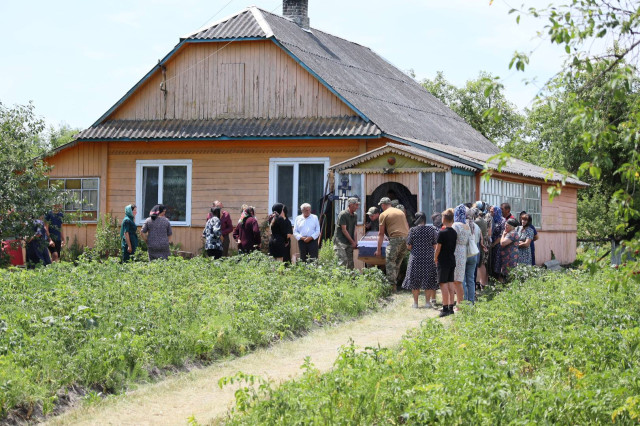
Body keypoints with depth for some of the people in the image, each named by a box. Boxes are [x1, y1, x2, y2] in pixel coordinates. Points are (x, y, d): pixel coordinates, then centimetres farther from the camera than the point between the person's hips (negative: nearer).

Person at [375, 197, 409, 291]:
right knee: (398, 262, 15)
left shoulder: (383, 214, 4)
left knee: (390, 262, -2)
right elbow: (407, 227, 25)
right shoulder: (400, 211, 22)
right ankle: (393, 281, 18)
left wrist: (378, 249, 8)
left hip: (395, 238, -6)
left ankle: (392, 285, -8)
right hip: (406, 237, 6)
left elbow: (381, 234, 5)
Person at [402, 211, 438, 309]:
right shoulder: (432, 229, -3)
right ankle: (427, 302, 9)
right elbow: (435, 246, 0)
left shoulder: (412, 230, -7)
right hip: (429, 258, 1)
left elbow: (408, 246, -3)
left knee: (414, 281, 7)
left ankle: (415, 302, 9)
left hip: (416, 258, -1)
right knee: (428, 280, 8)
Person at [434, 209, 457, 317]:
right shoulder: (454, 232, 5)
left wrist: (435, 259, 3)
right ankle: (451, 307, 12)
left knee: (443, 284, -4)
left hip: (443, 262, -7)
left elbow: (438, 248, -11)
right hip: (452, 261, 7)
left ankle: (445, 308, -6)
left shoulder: (442, 233, -14)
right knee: (450, 284, 10)